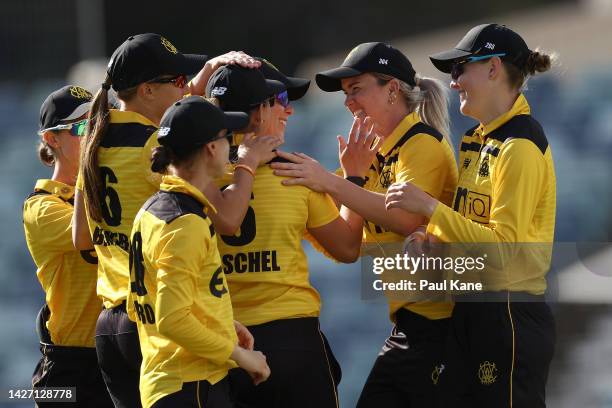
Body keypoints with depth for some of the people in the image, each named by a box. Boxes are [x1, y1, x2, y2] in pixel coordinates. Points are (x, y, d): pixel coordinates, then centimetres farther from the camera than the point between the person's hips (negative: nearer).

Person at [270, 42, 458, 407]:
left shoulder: (422, 143, -9)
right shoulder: (380, 153, 16)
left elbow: (409, 219, -27)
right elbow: (350, 245, 13)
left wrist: (330, 183, -27)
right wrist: (354, 177, 2)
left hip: (436, 319, -9)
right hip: (406, 323, 9)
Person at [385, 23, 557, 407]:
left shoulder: (520, 146, -15)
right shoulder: (480, 140, 14)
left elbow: (503, 248, -21)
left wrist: (430, 207, -21)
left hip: (511, 320, -9)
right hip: (472, 312, 9)